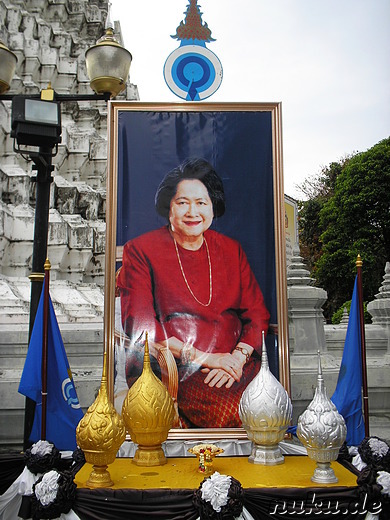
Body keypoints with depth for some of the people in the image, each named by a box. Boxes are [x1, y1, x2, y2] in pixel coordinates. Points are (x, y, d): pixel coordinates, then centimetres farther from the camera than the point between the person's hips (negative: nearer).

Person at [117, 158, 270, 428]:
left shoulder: (232, 249, 15)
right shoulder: (140, 250, 3)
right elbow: (139, 324, -4)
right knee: (231, 413, -29)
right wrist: (201, 357, -12)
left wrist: (237, 358, -10)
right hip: (174, 367, -4)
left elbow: (257, 314, 10)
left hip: (237, 362, 4)